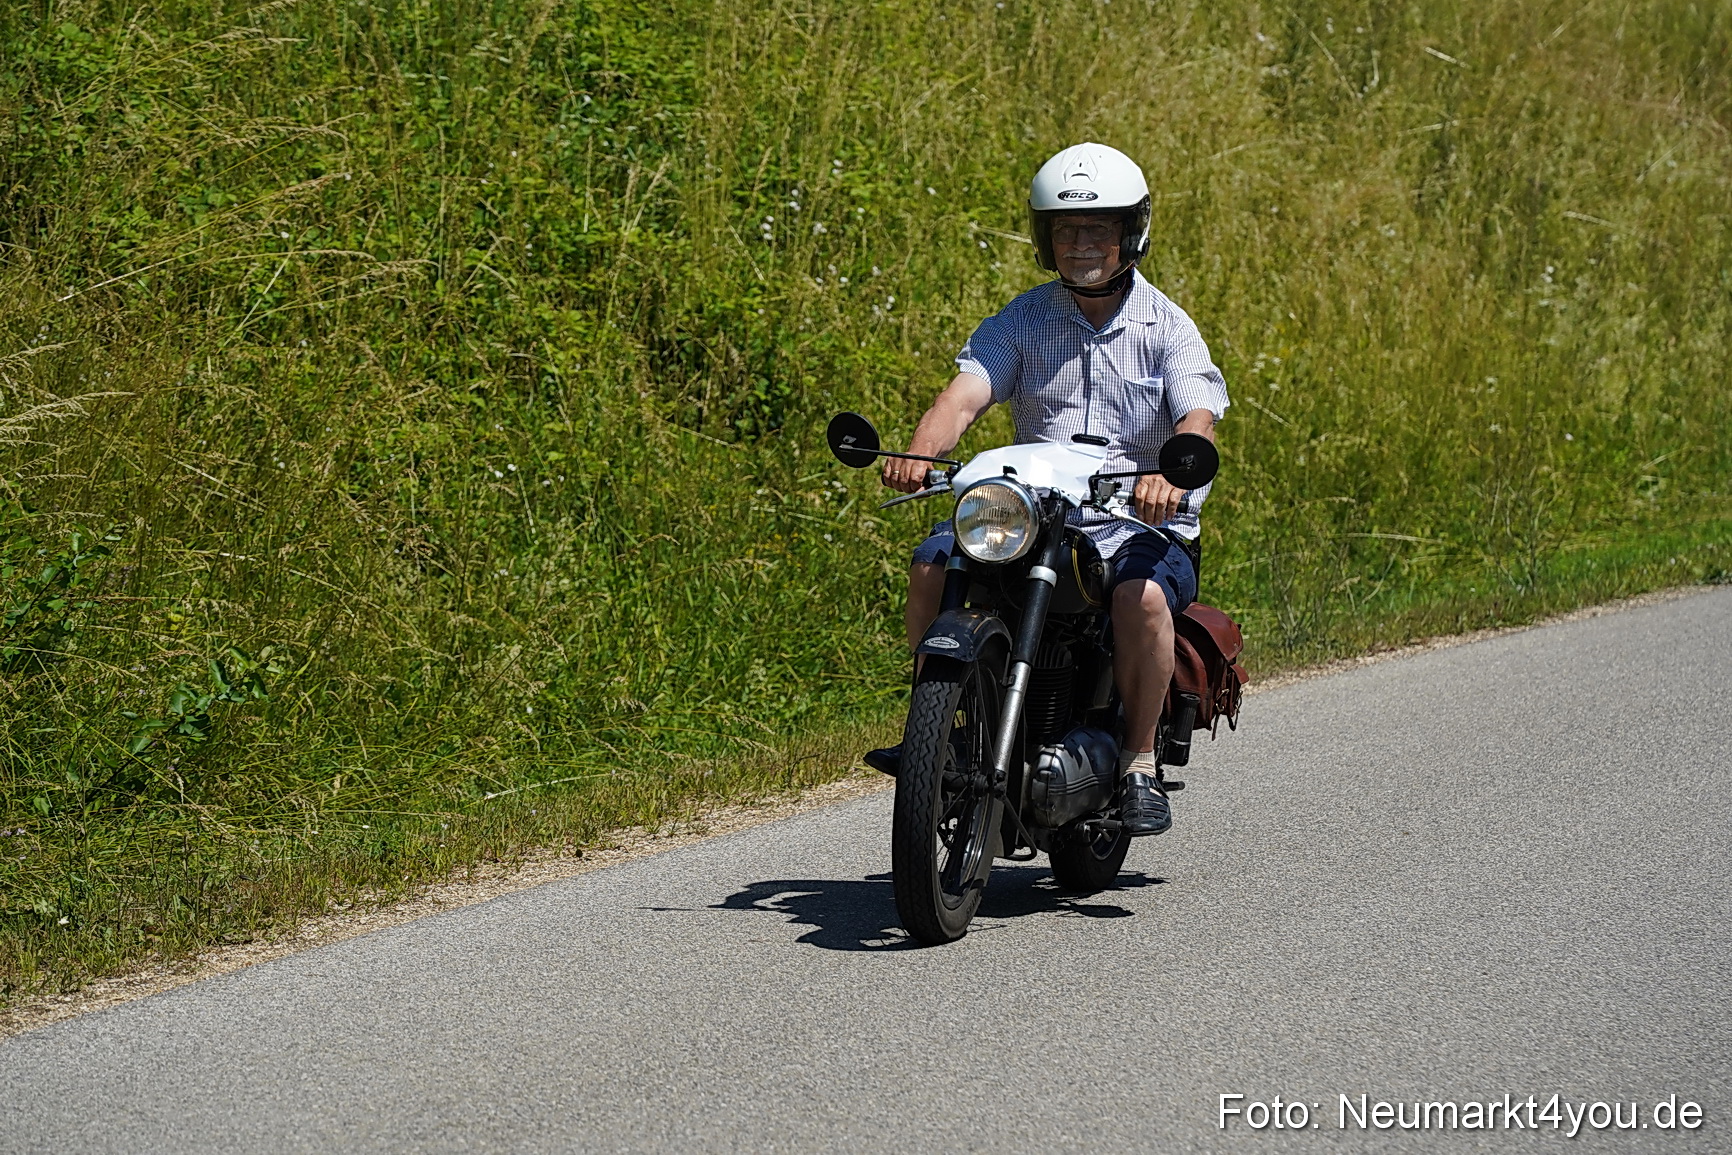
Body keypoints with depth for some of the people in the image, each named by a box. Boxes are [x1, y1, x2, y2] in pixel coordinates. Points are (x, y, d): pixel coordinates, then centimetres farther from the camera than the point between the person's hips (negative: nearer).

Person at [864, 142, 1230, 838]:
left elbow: (1198, 418, -13)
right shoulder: (1021, 320, 9)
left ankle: (1140, 762, -19)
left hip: (1141, 524, -3)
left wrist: (1170, 473, -38)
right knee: (934, 561, -21)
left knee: (1142, 594, -35)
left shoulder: (1166, 327, 3)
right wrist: (921, 452, -29)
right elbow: (966, 392, -7)